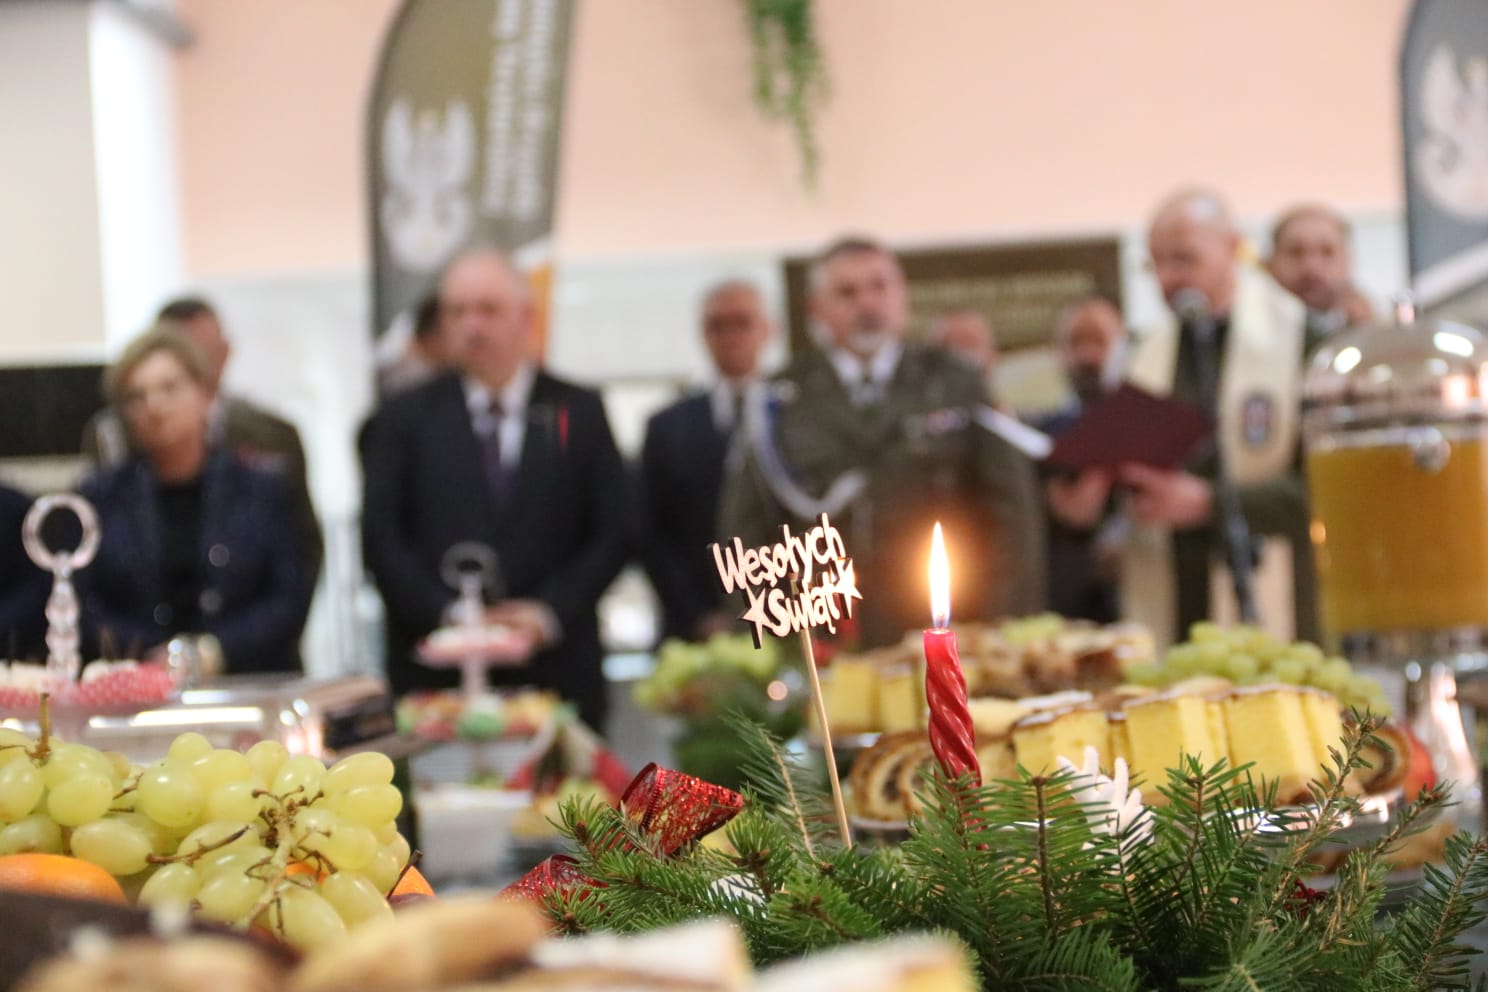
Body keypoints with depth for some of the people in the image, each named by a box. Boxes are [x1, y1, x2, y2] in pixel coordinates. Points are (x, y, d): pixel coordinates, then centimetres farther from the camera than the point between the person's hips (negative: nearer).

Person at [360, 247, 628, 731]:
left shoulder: (580, 412, 9)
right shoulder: (404, 418, 9)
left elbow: (611, 533, 5)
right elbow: (381, 536, 3)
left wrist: (549, 611, -8)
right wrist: (446, 614, -10)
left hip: (556, 666, 0)